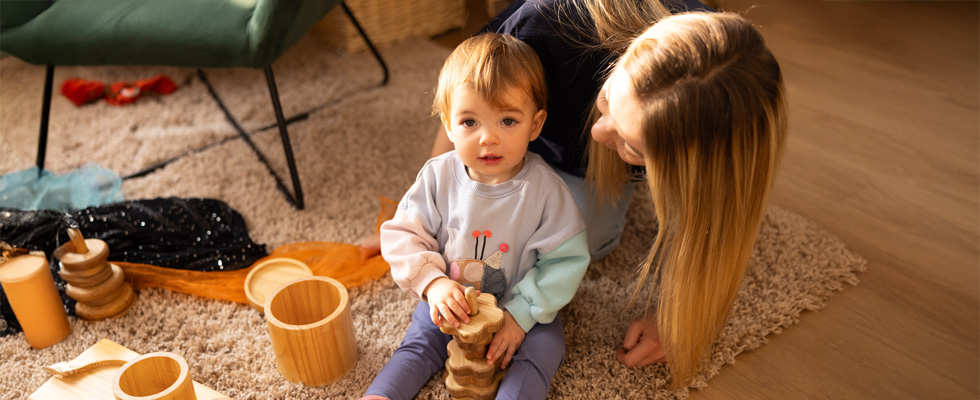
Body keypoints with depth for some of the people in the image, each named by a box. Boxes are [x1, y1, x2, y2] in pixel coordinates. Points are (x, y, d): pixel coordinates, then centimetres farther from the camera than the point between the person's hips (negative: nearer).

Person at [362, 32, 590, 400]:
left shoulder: (543, 189, -23)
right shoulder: (438, 176, -15)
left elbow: (566, 260, -17)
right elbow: (403, 235, -9)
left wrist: (520, 314, -21)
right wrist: (433, 283, -25)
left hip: (521, 305, -2)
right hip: (449, 300, 3)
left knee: (543, 347, -21)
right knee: (419, 343, -7)